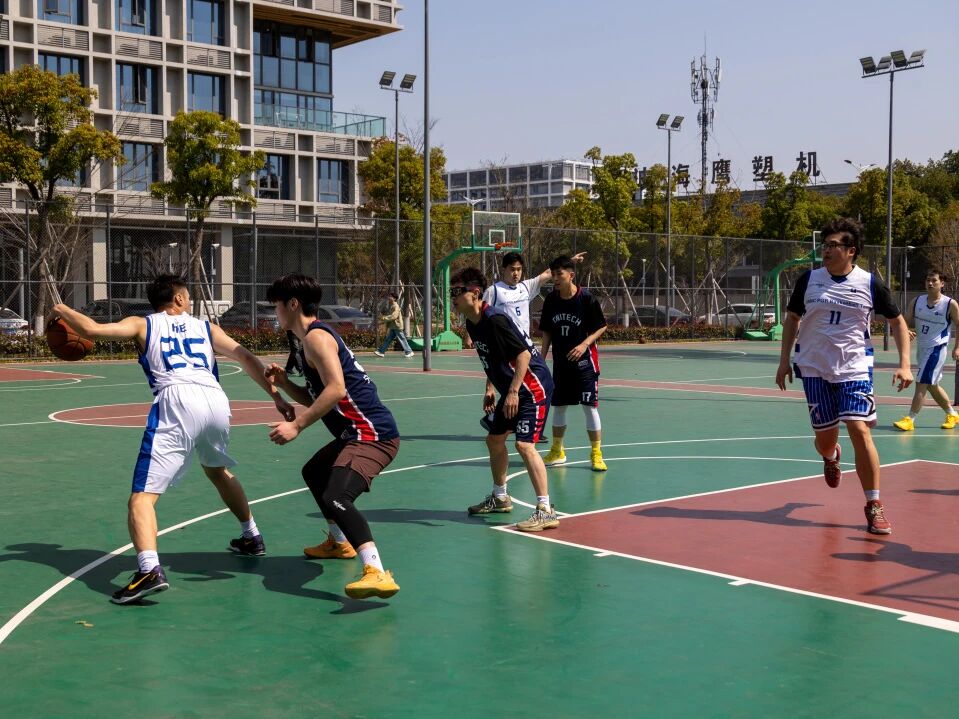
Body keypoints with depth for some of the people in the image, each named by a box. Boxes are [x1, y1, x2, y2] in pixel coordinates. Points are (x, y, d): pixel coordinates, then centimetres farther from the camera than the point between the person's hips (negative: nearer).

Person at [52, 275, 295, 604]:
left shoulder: (142, 325, 21)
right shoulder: (206, 327, 28)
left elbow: (92, 329, 8)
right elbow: (246, 358, 19)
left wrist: (61, 310, 26)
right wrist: (277, 396, 20)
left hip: (177, 402, -4)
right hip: (216, 399, 4)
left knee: (143, 495, -5)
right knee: (218, 471, 34)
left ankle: (150, 570, -28)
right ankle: (252, 538, 46)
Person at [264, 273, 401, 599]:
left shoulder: (316, 336, -11)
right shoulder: (315, 337, 21)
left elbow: (336, 389, -25)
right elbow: (317, 399, 24)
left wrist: (297, 425, -25)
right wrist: (284, 383, 10)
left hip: (372, 434, -11)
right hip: (357, 434, 11)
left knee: (335, 497, -29)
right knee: (314, 473, 33)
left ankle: (377, 574, -41)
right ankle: (339, 542, 49)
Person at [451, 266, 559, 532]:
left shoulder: (494, 320, -24)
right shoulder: (472, 323, 5)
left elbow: (523, 353, -27)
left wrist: (513, 392, -29)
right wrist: (490, 388, 16)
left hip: (533, 387, -11)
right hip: (510, 390, 11)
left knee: (524, 444, -19)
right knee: (494, 438, 19)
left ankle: (546, 511, -16)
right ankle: (500, 497, 37)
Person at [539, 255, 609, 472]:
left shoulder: (586, 298, -13)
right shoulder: (551, 300, 1)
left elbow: (601, 327, -5)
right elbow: (547, 332, 10)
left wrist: (585, 344, -19)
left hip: (584, 361, -5)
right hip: (560, 362, 5)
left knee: (590, 406, -6)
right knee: (558, 406, 12)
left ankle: (596, 454, 4)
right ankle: (557, 452, 27)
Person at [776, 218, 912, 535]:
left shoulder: (869, 283, -5)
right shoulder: (809, 279, -1)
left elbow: (897, 322, 4)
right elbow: (791, 318, 12)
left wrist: (904, 364, -5)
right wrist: (784, 359, 6)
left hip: (854, 369, -2)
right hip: (814, 369, 2)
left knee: (860, 430, -16)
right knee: (825, 437, 6)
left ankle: (874, 505, -4)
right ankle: (831, 458, 47)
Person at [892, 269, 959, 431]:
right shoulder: (917, 301, 3)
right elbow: (906, 322, 5)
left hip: (937, 349, -7)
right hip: (922, 349, 7)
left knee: (922, 384, -12)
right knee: (932, 386, 17)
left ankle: (910, 419, -10)